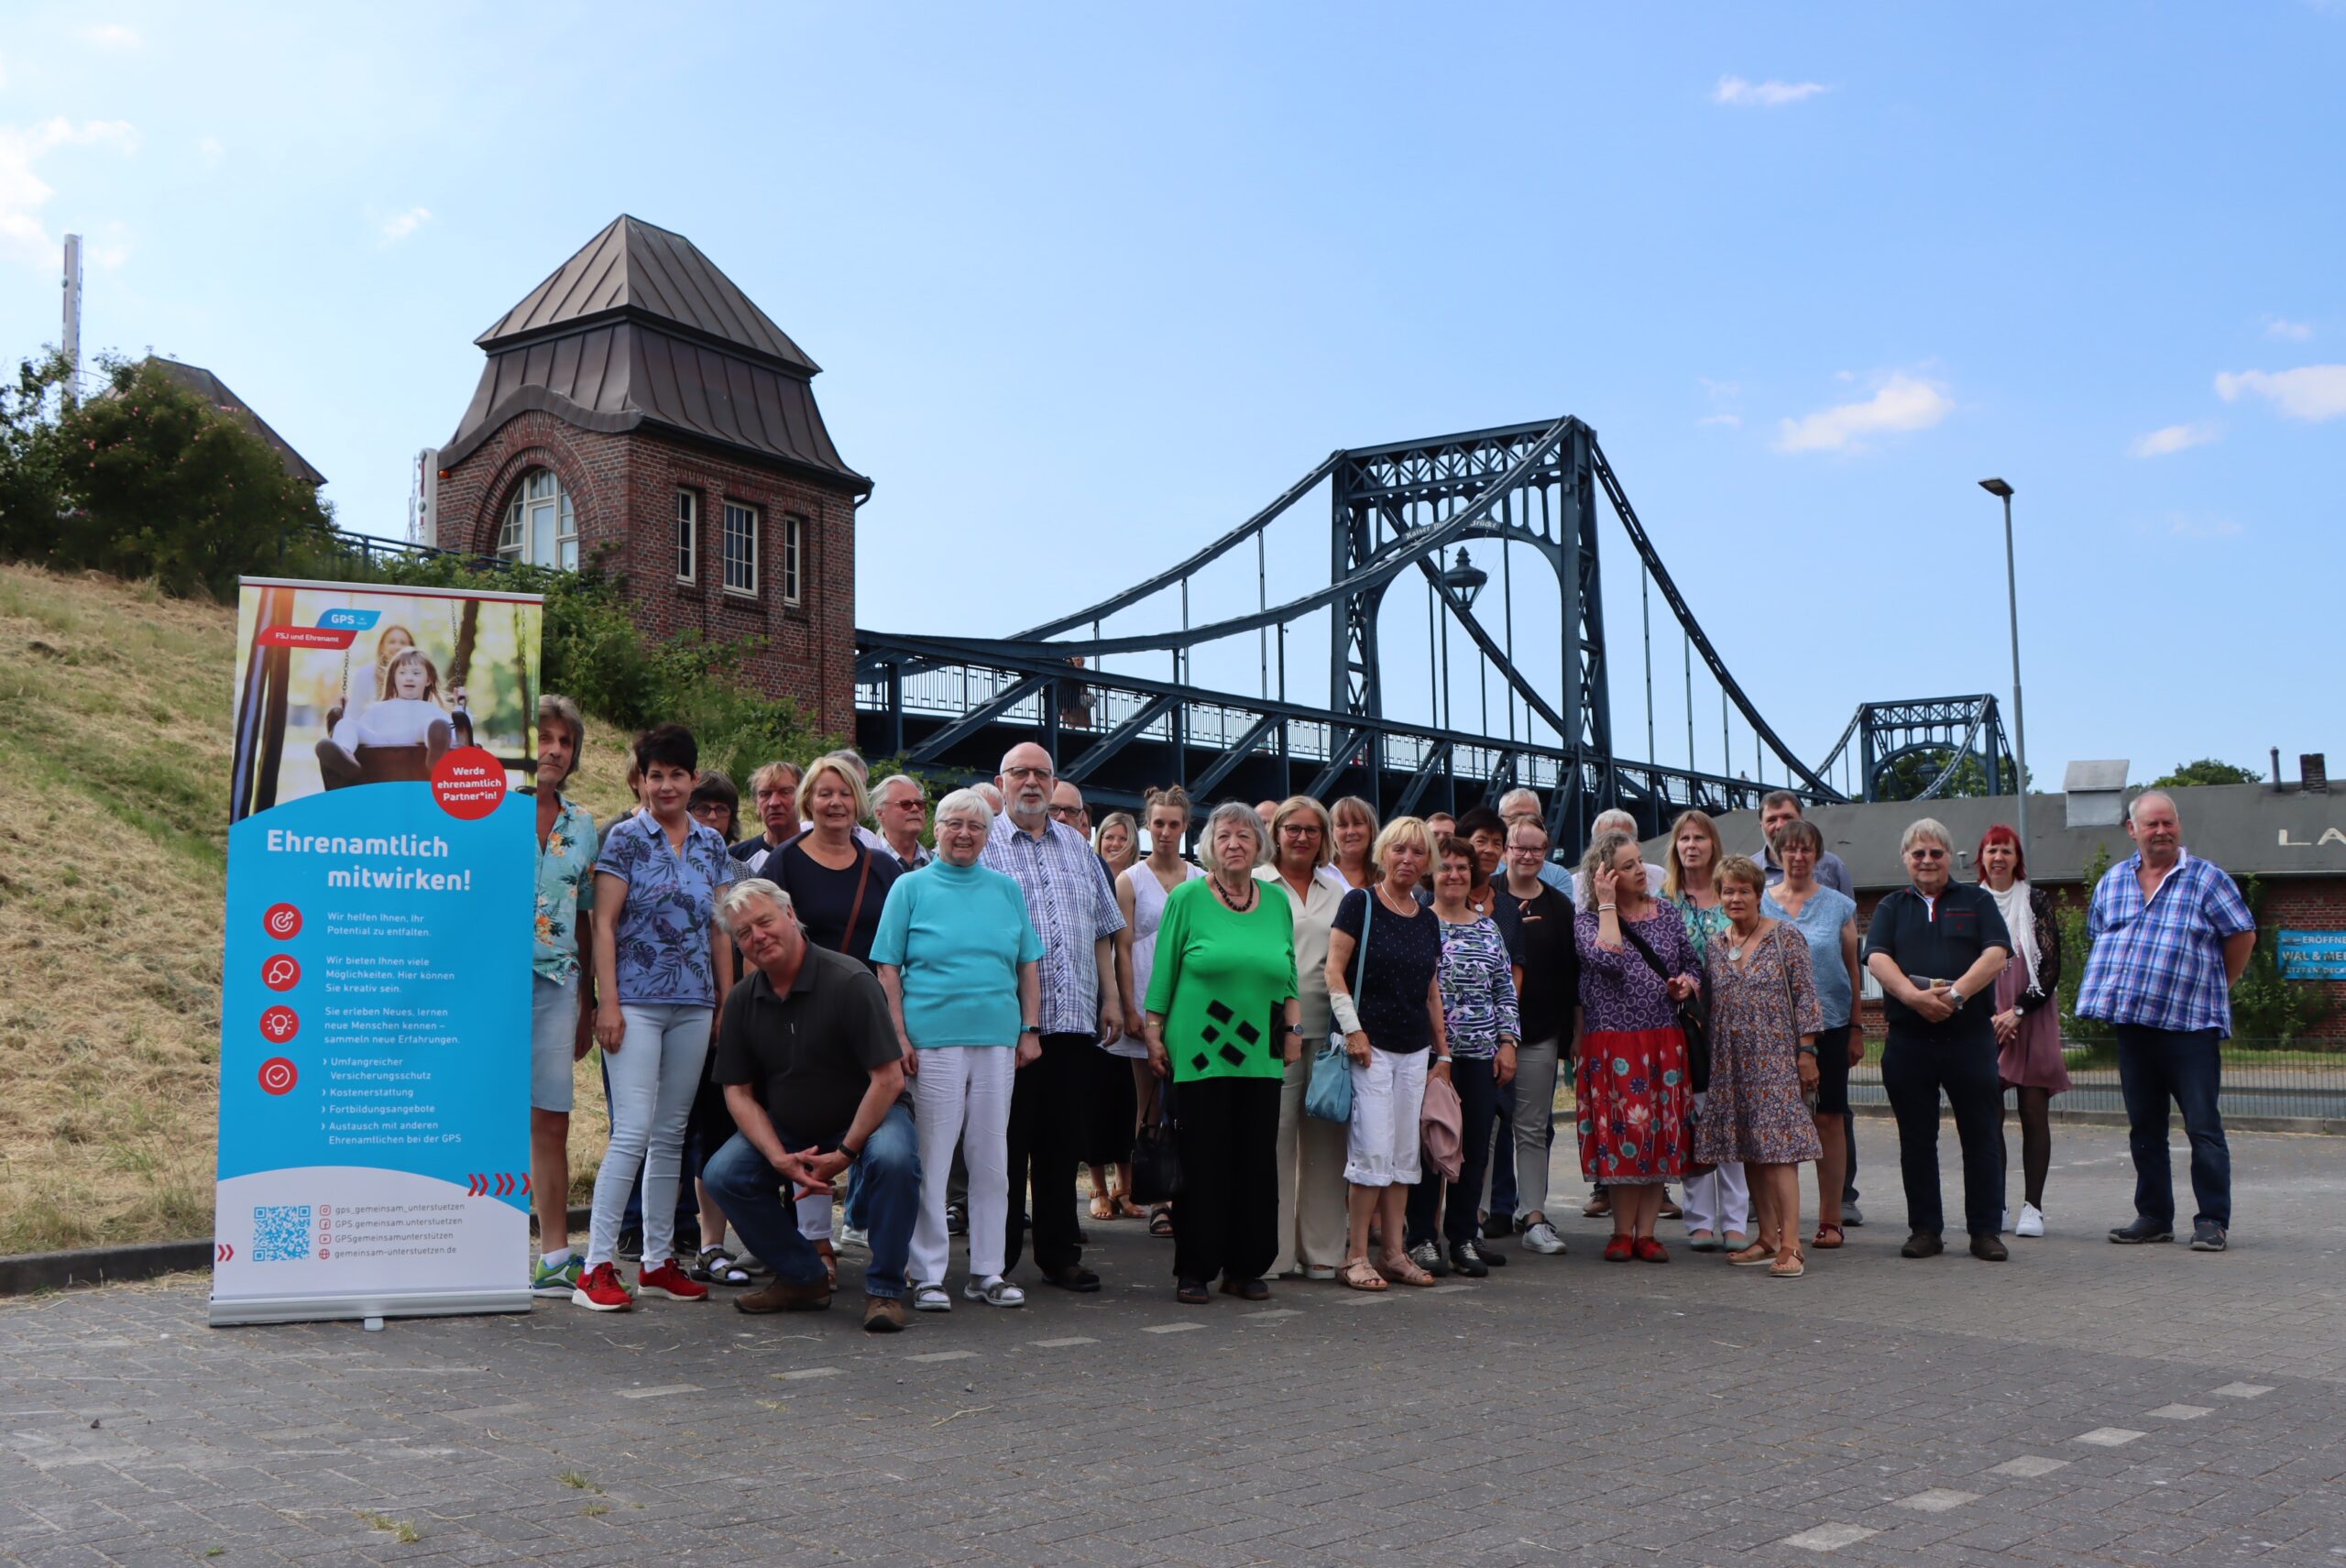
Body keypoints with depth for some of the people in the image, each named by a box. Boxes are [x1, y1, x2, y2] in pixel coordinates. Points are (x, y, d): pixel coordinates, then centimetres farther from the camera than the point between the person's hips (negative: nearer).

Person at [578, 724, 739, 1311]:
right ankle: (597, 1266, -5)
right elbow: (603, 925, -5)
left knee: (671, 1135, 9)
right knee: (633, 1131, -11)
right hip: (638, 1002, -5)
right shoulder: (625, 838, -1)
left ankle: (658, 1261, 17)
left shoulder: (712, 845, 12)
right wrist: (608, 1001, -12)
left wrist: (728, 1002, 10)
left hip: (694, 1007, 5)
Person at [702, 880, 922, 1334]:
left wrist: (845, 1153, -20)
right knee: (724, 1173, -15)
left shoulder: (849, 982, -20)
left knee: (893, 1159, -35)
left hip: (868, 1116, -5)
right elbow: (738, 1092, 1)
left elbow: (888, 1080, -21)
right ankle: (802, 1279, 3)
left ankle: (884, 1289, -16)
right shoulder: (742, 1001, -3)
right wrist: (779, 1158, -15)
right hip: (785, 1128, 5)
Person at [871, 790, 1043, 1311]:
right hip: (932, 1038, -3)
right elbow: (888, 969, 1)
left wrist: (1030, 1029, 7)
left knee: (992, 1157, 7)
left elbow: (1028, 965, 15)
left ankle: (987, 1271, 17)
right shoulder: (911, 888, 4)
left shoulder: (1006, 890, 12)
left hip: (997, 1039, 3)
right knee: (931, 1157, 0)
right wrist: (899, 1037, -7)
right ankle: (927, 1275, 9)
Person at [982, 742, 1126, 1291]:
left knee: (1062, 1141, 9)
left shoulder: (1078, 846, 17)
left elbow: (1102, 930, 19)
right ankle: (998, 1258, 11)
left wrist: (1111, 998, 12)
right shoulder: (982, 845, 1)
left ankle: (1059, 1255, 17)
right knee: (1009, 1141, 1)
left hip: (1074, 1019, 4)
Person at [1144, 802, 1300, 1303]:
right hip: (1199, 1051, -4)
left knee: (1257, 1161, 5)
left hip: (1262, 1056, 4)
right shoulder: (1187, 898, 0)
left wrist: (1294, 1028, 10)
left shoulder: (1277, 902, 11)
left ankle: (1246, 1268, 16)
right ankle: (1194, 1271, 9)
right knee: (1202, 1162, -1)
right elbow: (1164, 971, 1)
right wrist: (1154, 1034, -1)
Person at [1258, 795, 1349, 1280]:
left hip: (1327, 1029, 4)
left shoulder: (1337, 894, 17)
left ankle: (1321, 1249, 12)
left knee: (1325, 1137, 4)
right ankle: (1271, 1252, 2)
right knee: (1274, 1135, -5)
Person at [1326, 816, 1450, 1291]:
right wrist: (1353, 1029, -14)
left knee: (1405, 1153, 7)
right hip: (1370, 1046, -6)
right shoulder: (1359, 904, -4)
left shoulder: (1427, 919, 13)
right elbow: (1334, 971, -8)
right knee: (1373, 1149, -9)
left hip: (1416, 1050, 6)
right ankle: (1355, 1256, -1)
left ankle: (1394, 1252, 14)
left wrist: (1443, 1052, 16)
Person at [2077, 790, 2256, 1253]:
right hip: (2131, 1021, 5)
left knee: (2203, 1127, -4)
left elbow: (2242, 934, 2)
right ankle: (2154, 1216, 19)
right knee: (2144, 1127, 10)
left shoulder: (2206, 877, -1)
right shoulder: (2112, 881, 12)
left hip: (2191, 1023, -4)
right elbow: (2098, 938, 22)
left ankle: (2213, 1220, 3)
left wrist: (2212, 988, 5)